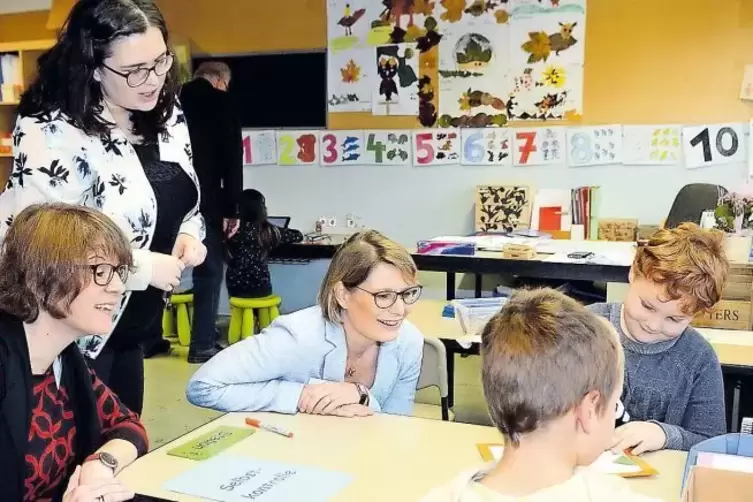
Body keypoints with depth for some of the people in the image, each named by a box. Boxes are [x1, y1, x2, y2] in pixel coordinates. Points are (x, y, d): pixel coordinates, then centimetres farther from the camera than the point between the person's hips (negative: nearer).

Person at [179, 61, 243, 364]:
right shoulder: (222, 103, 1)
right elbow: (232, 159, -5)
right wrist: (232, 209, -3)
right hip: (205, 200, -5)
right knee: (209, 271, 3)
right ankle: (202, 345, 1)